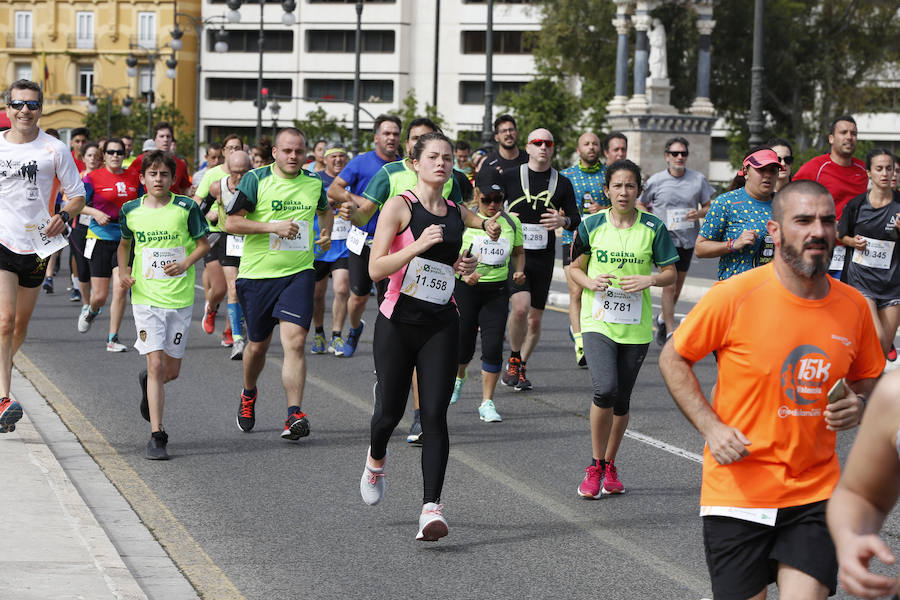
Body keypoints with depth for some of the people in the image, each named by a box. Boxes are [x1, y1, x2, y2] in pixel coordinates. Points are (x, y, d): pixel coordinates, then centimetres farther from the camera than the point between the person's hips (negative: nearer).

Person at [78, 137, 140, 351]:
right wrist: (95, 213, -17)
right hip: (100, 238, -2)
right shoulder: (94, 177, -3)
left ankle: (112, 339, -2)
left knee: (120, 288, -12)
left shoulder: (133, 179, 8)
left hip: (126, 239, 2)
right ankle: (90, 311, 38)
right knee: (100, 295, 0)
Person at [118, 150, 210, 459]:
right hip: (146, 297, 0)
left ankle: (147, 382, 45)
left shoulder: (186, 208, -4)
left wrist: (186, 263, -14)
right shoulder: (131, 211, 2)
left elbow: (204, 243, 4)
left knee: (171, 370, 8)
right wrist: (123, 271, 3)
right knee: (156, 364, -11)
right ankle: (157, 435, -7)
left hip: (180, 298, 0)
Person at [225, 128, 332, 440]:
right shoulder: (255, 180, -5)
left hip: (299, 273, 1)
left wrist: (325, 233, 17)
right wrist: (273, 227, -17)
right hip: (257, 274, -1)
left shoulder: (314, 183, 7)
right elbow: (232, 222, -10)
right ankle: (248, 396, 43)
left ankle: (294, 415, -19)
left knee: (294, 342, -16)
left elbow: (324, 210, 30)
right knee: (258, 345, 13)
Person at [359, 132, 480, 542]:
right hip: (397, 323, -2)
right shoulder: (399, 207, -5)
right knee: (391, 410, 7)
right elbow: (376, 269, -13)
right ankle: (376, 459, 42)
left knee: (434, 414, -10)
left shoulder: (458, 213, 9)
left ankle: (431, 507, -13)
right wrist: (418, 245, -25)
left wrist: (468, 267, 7)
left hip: (441, 326, 3)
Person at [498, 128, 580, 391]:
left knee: (535, 319, 5)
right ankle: (513, 360, -1)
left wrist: (563, 221, -12)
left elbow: (576, 220, 10)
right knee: (520, 307, -22)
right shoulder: (510, 177, 3)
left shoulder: (562, 184, 8)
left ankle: (520, 369, 23)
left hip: (543, 259, 3)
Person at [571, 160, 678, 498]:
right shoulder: (591, 225, 1)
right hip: (598, 321, -1)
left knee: (622, 399, 8)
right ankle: (595, 467, -4)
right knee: (605, 390, -20)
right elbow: (574, 268, 10)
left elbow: (671, 273, 6)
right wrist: (590, 283, -10)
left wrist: (650, 280, -14)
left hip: (636, 326, 2)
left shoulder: (653, 228, 1)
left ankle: (610, 466, 28)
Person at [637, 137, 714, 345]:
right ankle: (670, 331, -6)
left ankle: (663, 318, 37)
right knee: (669, 284, -11)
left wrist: (700, 213, -13)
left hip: (687, 239, 3)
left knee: (678, 286, 13)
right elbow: (641, 205, 10)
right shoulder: (655, 181, -1)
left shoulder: (698, 179, 3)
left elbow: (709, 207, 10)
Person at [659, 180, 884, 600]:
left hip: (816, 491, 3)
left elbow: (867, 377, 18)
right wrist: (711, 427, -10)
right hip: (738, 489, -2)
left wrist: (857, 406, -4)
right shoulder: (734, 296, -10)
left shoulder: (853, 306, 1)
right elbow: (673, 359, 0)